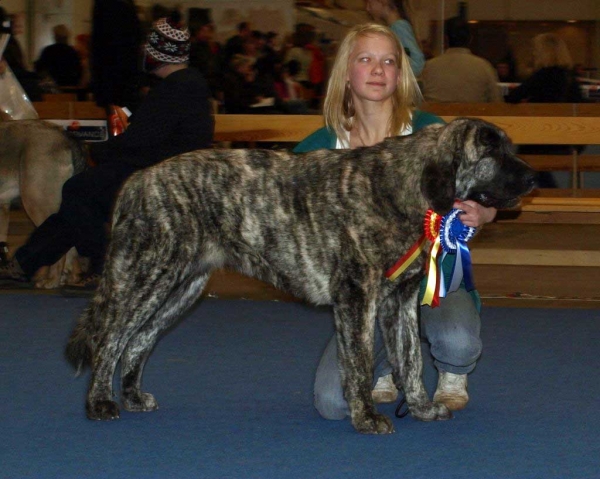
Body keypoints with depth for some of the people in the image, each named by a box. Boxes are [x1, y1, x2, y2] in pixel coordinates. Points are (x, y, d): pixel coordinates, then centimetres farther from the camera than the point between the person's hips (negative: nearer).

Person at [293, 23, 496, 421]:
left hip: (436, 280, -2)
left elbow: (483, 201, -10)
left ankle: (453, 376, 6)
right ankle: (387, 366, 20)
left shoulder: (426, 130, -7)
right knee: (332, 402, -18)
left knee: (456, 339, -36)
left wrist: (479, 214, -31)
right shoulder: (323, 147, 0)